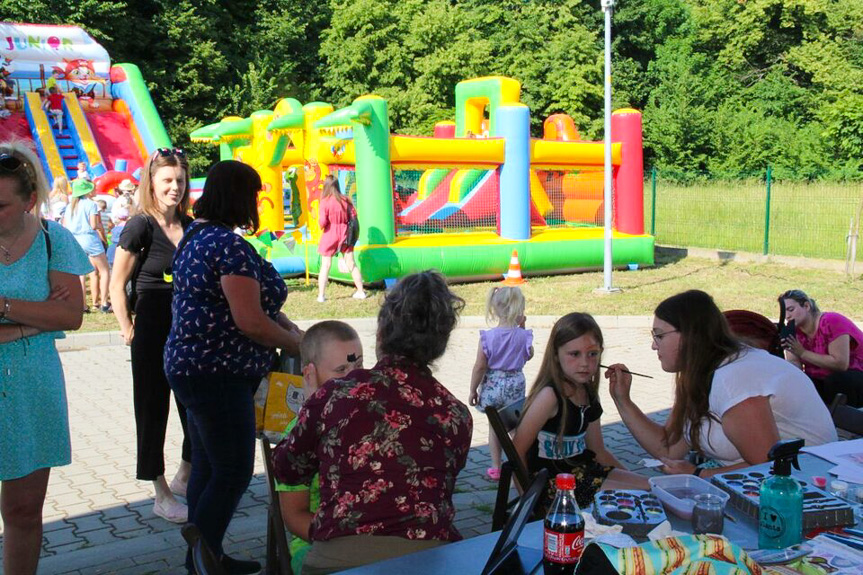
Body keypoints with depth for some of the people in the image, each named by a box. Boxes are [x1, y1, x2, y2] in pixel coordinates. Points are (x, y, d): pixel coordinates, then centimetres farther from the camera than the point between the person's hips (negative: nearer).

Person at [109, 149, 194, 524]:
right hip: (152, 334, -6)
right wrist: (128, 329, -9)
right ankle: (162, 496, 16)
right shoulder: (141, 226, -10)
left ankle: (185, 477, 33)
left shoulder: (190, 226, 7)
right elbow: (116, 285, -9)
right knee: (153, 410, 5)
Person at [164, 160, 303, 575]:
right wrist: (297, 343, -6)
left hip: (191, 365, 11)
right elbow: (250, 322, -22)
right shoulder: (231, 247, -20)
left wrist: (286, 325, 10)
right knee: (233, 471, -1)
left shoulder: (195, 237, 13)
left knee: (207, 466, 17)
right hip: (217, 375, -11)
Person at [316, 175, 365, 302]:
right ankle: (360, 292, 15)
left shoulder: (324, 202, -12)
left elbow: (322, 222, -17)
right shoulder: (346, 200, 1)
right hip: (344, 234, 4)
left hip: (329, 235, -4)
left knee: (325, 266, 3)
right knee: (351, 264, 11)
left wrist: (321, 225, 4)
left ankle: (321, 295, 2)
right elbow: (353, 217, 5)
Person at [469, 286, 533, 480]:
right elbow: (529, 355, 10)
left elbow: (480, 367, -12)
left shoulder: (488, 337, -14)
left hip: (492, 386, 0)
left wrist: (473, 390, 0)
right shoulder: (523, 336, -12)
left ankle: (496, 468, 19)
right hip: (515, 385, 0)